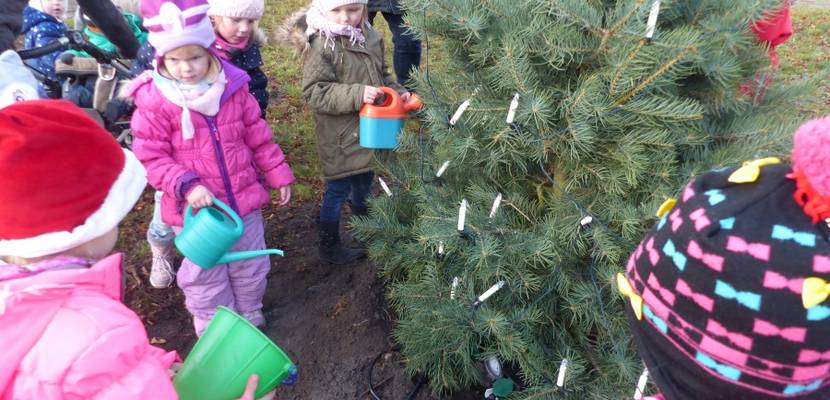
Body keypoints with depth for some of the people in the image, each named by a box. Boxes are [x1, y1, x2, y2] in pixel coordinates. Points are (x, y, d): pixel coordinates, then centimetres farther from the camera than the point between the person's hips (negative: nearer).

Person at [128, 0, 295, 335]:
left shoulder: (233, 86, -5)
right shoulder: (153, 101, -14)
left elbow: (258, 137, 4)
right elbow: (152, 159, -12)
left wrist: (277, 174, 7)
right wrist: (187, 185, -27)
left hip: (243, 198, 3)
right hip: (195, 209, -2)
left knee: (251, 267, 21)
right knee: (205, 277, 16)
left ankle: (252, 317, 48)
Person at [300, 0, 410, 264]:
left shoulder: (371, 39, 2)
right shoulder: (322, 46, -18)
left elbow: (382, 75, 17)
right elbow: (314, 92, -22)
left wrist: (397, 92, -2)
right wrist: (356, 94, -31)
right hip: (340, 136, -7)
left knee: (364, 182, 25)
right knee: (338, 188, 4)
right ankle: (329, 246, 23)